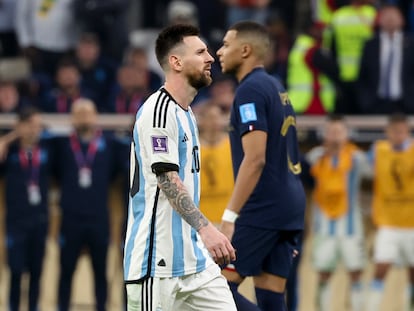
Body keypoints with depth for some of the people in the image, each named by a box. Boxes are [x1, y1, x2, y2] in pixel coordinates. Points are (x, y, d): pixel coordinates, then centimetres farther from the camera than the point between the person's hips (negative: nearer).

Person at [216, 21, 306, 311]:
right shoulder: (276, 88, 17)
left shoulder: (251, 91, -12)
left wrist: (230, 216, -22)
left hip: (263, 210, -9)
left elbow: (255, 159, -21)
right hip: (289, 205, 9)